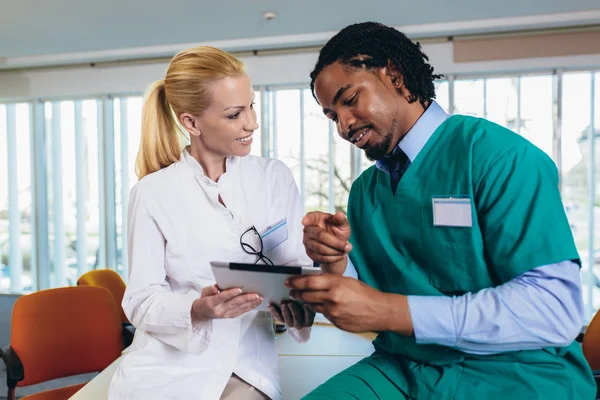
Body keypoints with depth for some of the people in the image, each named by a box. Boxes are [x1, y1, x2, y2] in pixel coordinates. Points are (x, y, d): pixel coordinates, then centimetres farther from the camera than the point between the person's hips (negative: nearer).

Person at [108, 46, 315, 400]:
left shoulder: (276, 178, 1)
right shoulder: (153, 192, -4)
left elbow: (298, 267, 0)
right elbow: (142, 300, -4)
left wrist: (302, 307, -21)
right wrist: (198, 309, -23)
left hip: (248, 364, 1)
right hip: (167, 364, 0)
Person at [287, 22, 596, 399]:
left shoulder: (496, 152, -13)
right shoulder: (364, 191, 8)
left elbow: (555, 309, -21)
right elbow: (359, 310, 7)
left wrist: (392, 311, -25)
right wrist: (336, 267, -15)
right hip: (403, 368, 4)